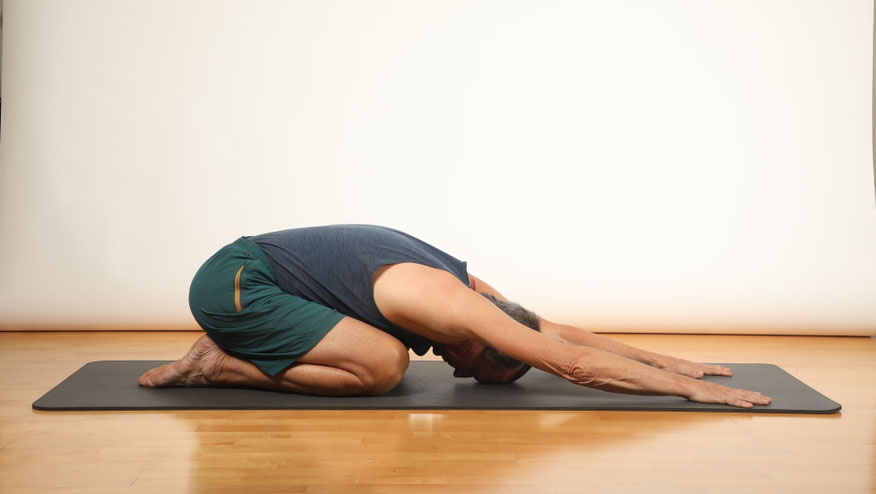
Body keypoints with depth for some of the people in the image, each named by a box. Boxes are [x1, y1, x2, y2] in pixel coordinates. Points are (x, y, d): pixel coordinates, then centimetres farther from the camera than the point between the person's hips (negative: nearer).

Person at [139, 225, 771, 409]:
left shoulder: (462, 284, 4)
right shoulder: (448, 307, -22)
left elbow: (559, 331, 12)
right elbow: (573, 362, -22)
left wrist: (666, 360, 13)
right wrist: (687, 388, -15)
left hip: (245, 266, 9)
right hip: (231, 281, -9)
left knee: (383, 353, 11)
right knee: (383, 366, -19)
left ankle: (230, 350, 14)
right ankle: (220, 366, -7)